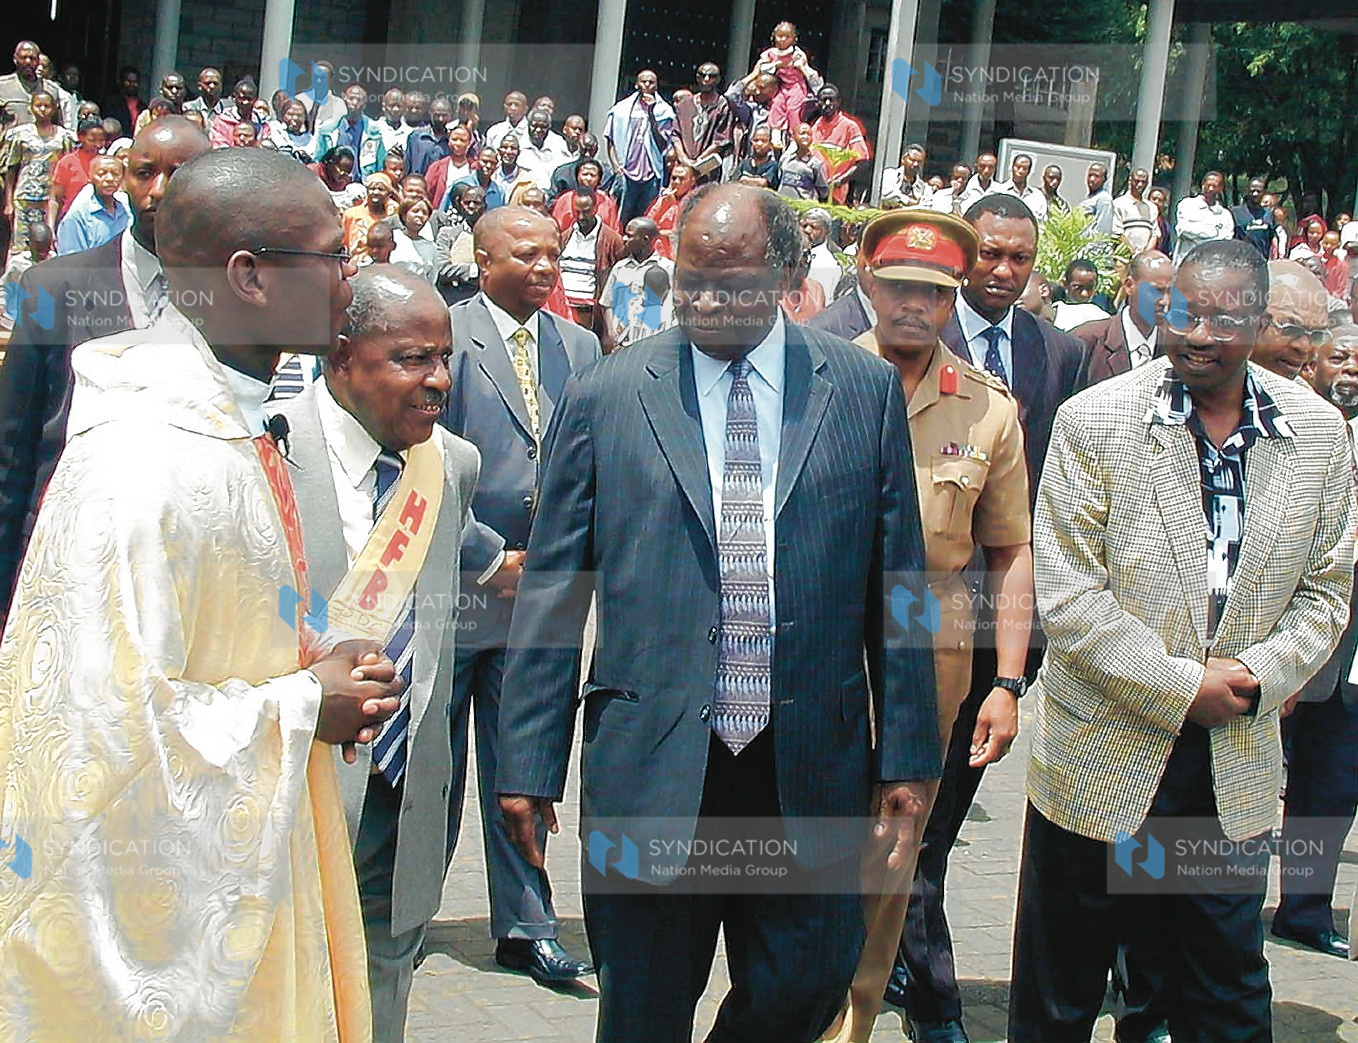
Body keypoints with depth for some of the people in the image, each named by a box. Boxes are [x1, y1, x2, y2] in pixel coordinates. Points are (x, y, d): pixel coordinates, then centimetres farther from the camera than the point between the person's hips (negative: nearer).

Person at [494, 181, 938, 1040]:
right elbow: (552, 594, 3)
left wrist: (907, 754, 4)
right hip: (652, 766, -1)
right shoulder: (603, 399, 0)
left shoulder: (866, 390, 4)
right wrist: (529, 765, 2)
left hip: (809, 768, 1)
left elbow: (897, 584, 6)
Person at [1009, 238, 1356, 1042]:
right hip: (1104, 749, -2)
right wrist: (1181, 687, -16)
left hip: (1238, 762, 3)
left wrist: (1255, 675, -10)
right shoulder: (1095, 421, -9)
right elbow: (1066, 592, -13)